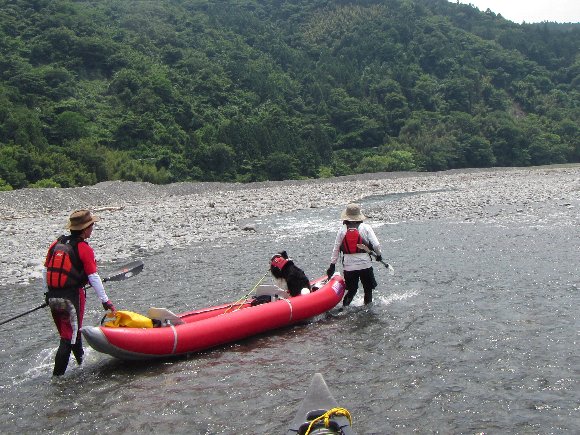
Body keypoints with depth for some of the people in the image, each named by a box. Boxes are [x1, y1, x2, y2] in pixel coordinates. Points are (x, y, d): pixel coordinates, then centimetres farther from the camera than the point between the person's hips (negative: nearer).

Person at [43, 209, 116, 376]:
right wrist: (105, 300, -9)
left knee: (73, 330, 24)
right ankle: (57, 375, 2)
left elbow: (46, 270, 12)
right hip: (72, 298, -7)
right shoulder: (84, 249, -13)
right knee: (69, 337, 3)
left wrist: (48, 293, 24)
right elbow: (93, 277, -14)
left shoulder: (56, 244, 5)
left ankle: (82, 361, 43)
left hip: (53, 297, 7)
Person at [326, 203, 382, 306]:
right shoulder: (366, 228, -6)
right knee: (368, 289, 16)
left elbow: (336, 249, 2)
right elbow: (376, 245, -10)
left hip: (348, 266, 2)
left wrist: (332, 265, 10)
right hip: (365, 264, -2)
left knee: (351, 290, 17)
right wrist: (379, 255, 10)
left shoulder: (342, 230, -1)